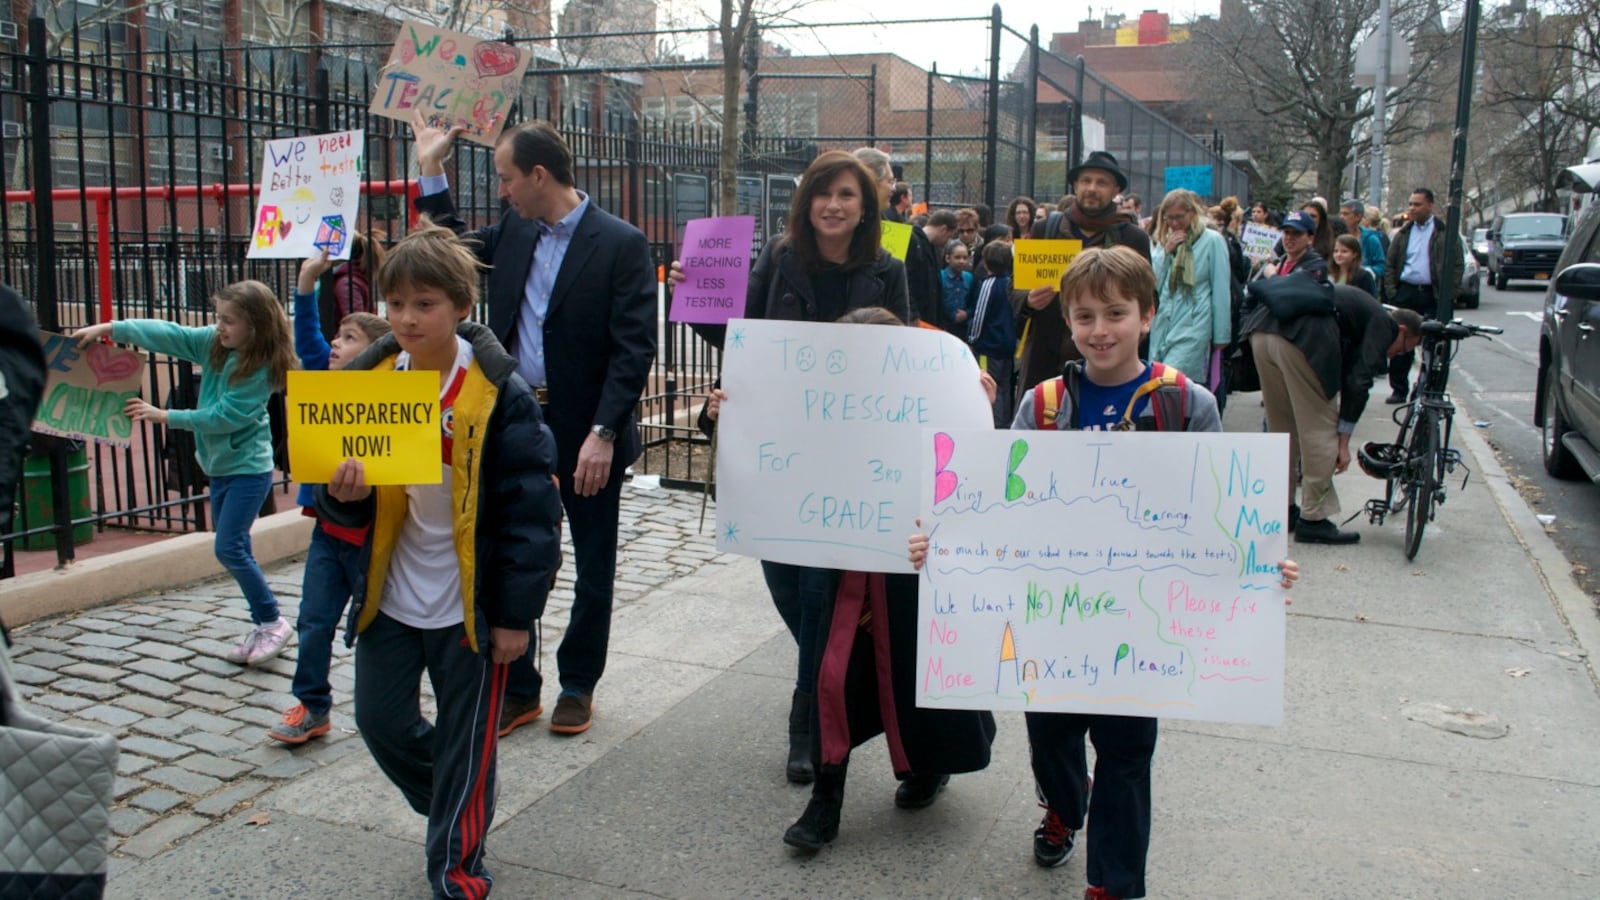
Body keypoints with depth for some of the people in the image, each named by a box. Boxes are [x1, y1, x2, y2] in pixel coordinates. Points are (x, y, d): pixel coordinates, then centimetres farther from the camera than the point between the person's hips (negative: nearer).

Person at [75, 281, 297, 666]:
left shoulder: (260, 369, -19)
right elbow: (168, 334, -3)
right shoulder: (213, 343, 1)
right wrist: (107, 329, -11)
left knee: (229, 549, -9)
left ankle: (272, 623, 5)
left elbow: (224, 417, -20)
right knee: (234, 551, 10)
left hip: (249, 468, -8)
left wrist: (165, 416, -16)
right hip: (220, 464, 8)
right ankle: (262, 625, 19)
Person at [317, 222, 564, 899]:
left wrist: (516, 613, -13)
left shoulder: (497, 392, -15)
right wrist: (343, 496, -18)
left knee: (465, 740, 8)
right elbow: (350, 510, 7)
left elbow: (531, 509, -13)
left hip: (470, 604, -5)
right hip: (390, 596, 5)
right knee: (380, 721, 15)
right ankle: (457, 808, 43)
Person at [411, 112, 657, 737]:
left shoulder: (620, 244, -12)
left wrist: (603, 434, -23)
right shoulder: (513, 232, 6)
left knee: (594, 567, 11)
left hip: (586, 434, -5)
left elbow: (633, 350, -16)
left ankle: (578, 685, 28)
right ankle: (518, 689, 23)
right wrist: (432, 170, 14)